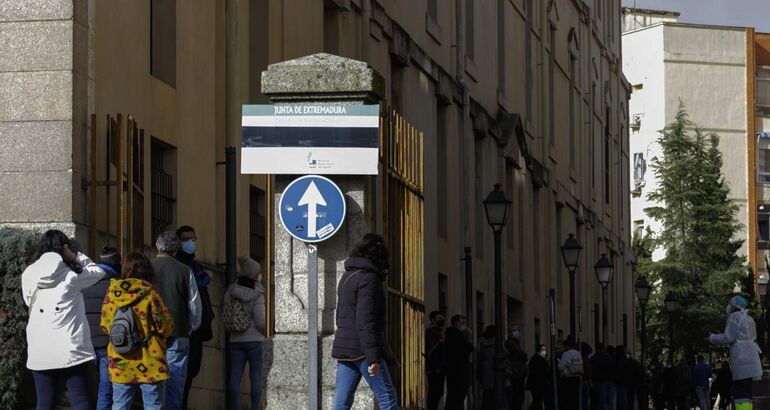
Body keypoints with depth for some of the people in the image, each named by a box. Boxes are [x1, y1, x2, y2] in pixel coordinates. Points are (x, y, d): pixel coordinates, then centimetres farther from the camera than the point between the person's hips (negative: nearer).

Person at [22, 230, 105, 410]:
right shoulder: (71, 276, -6)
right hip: (70, 351, -3)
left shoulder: (28, 276, 2)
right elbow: (98, 272, 8)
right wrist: (75, 256, 3)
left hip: (39, 353, 3)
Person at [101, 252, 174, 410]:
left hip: (120, 364, 3)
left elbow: (105, 325, 6)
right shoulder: (149, 294, -11)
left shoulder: (112, 294, -1)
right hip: (149, 364, -3)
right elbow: (165, 326, -9)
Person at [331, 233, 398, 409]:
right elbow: (365, 321, -19)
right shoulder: (368, 278, -12)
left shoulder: (346, 277, 17)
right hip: (362, 349, -8)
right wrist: (373, 357, -21)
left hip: (343, 347, 9)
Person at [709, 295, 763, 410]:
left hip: (741, 357, -9)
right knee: (747, 391, 11)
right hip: (751, 356, 9)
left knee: (740, 392, -13)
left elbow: (728, 338, -12)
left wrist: (713, 338, 5)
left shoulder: (734, 317, -5)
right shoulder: (748, 319, 21)